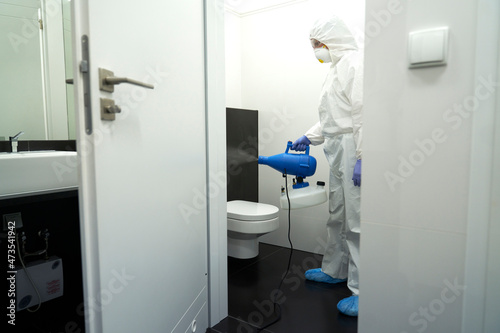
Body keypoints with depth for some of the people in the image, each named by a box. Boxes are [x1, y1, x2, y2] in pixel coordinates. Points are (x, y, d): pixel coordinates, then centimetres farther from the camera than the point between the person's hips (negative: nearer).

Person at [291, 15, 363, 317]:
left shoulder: (355, 62, -10)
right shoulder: (338, 67, 22)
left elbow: (364, 114, -20)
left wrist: (362, 158, -24)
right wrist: (309, 137, 22)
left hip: (354, 153, -10)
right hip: (339, 155, 10)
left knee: (357, 220, -6)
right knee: (338, 215, 17)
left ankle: (363, 291, 5)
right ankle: (335, 271, 33)